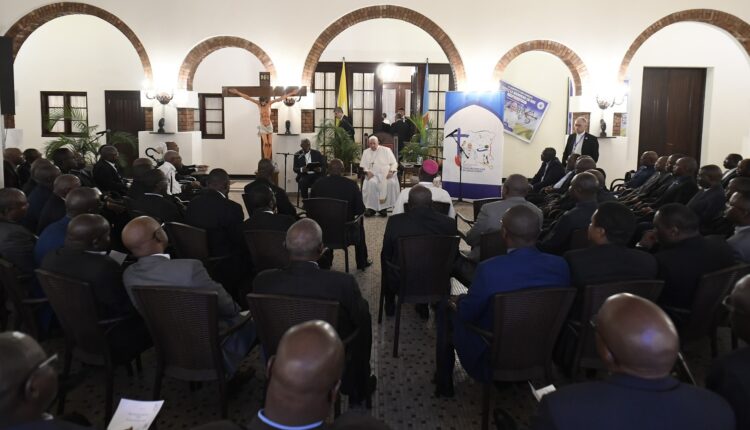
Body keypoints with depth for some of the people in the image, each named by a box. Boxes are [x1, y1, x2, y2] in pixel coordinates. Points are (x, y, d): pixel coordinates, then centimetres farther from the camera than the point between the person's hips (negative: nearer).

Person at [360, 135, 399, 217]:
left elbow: (394, 163, 8)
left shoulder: (386, 150, 13)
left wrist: (391, 171, -10)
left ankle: (384, 207, -27)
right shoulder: (366, 152, 20)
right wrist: (367, 171, -8)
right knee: (371, 183, -35)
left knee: (391, 183, -35)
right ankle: (371, 207, -28)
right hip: (373, 174, 1)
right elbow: (363, 165, 13)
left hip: (386, 174, -1)